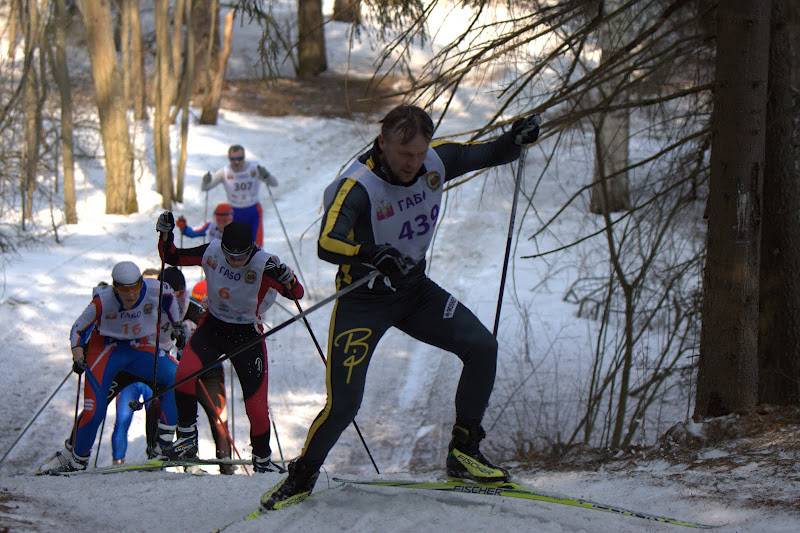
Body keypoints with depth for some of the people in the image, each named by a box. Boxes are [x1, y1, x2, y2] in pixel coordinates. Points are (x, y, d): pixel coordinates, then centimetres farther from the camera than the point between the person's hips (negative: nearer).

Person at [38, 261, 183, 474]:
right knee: (94, 410, -17)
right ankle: (74, 458, 7)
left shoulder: (155, 290, -21)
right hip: (106, 350, -2)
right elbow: (78, 329, -9)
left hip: (142, 349, 2)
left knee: (176, 376, -24)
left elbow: (169, 297, 5)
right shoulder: (103, 301, -24)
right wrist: (78, 354, -25)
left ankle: (163, 444, -21)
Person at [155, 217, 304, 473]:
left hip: (247, 335, -2)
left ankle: (263, 460, 20)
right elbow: (171, 257, 4)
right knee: (185, 373, -25)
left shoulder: (262, 264, -20)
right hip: (212, 326, 2)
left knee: (256, 406, -3)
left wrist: (285, 276, -47)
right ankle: (187, 436, -8)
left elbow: (296, 294, -27)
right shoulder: (211, 252, -10)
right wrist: (166, 234, -14)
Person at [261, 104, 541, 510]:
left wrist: (516, 140, -14)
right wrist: (372, 256, -60)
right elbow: (327, 244, -42)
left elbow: (487, 154, 7)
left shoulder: (436, 161, -10)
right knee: (343, 403, -11)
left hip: (414, 290, 5)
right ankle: (302, 476, 14)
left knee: (482, 347, -10)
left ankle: (463, 452, 4)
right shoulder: (357, 186, -28)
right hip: (363, 299, -5)